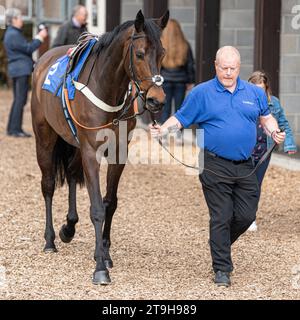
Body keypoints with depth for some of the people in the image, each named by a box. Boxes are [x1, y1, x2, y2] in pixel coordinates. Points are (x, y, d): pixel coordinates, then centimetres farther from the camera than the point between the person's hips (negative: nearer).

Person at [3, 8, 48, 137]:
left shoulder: (12, 33, 17)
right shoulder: (13, 35, -16)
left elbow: (25, 47, 19)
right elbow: (28, 48, -16)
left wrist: (38, 38, 15)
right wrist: (40, 38, -7)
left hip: (18, 70, 11)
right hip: (21, 69, -11)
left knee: (18, 100, 14)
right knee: (21, 99, -9)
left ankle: (11, 128, 18)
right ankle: (16, 129, -9)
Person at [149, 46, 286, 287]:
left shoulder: (254, 93, 9)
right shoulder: (201, 93, -1)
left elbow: (266, 117, 19)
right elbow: (180, 119, 1)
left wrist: (274, 132, -1)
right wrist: (161, 130, -16)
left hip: (245, 167, 4)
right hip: (215, 166, -4)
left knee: (246, 215, 4)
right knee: (221, 217, -2)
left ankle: (221, 244, 32)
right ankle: (222, 269, 7)